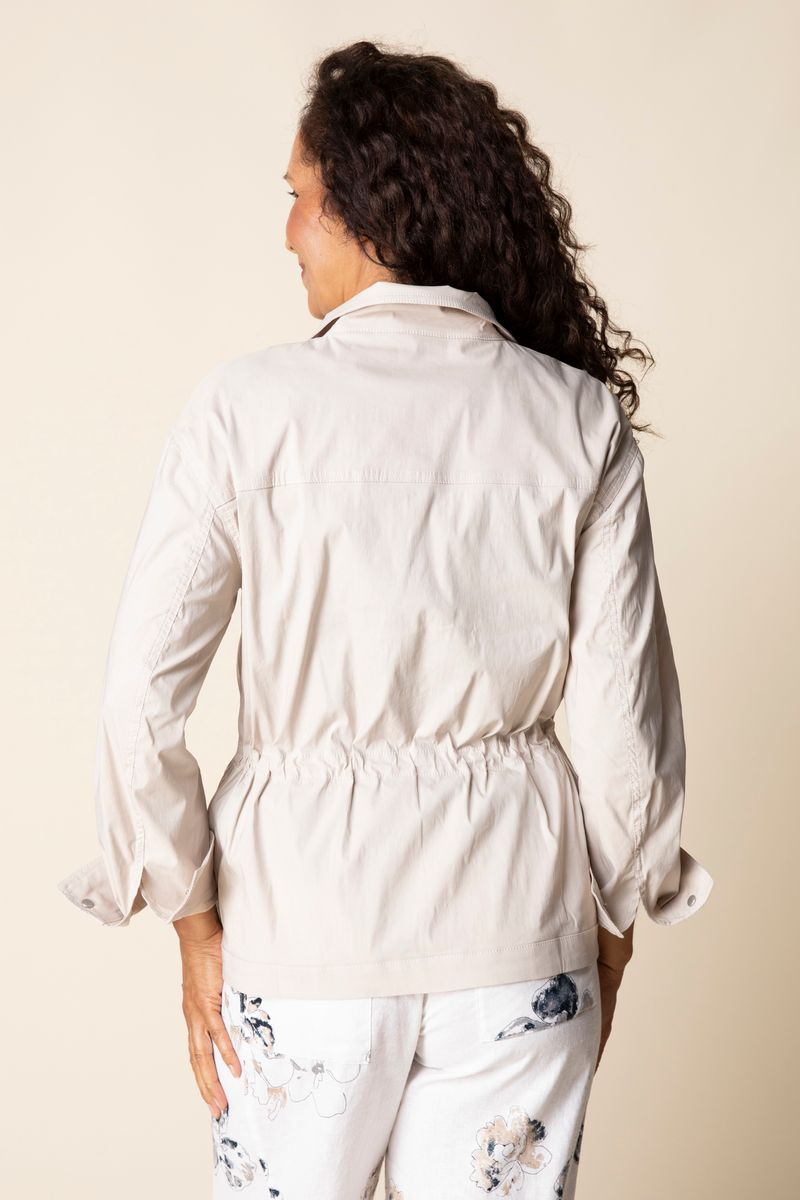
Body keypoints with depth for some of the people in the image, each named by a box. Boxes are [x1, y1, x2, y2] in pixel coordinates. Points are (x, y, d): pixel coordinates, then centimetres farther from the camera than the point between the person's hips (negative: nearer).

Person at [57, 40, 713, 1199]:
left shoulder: (250, 405, -10)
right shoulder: (580, 419, -5)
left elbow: (141, 697, -12)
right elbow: (626, 719, -4)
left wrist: (195, 924, 0)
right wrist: (611, 926, 10)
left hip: (309, 908, -1)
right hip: (516, 920, 2)